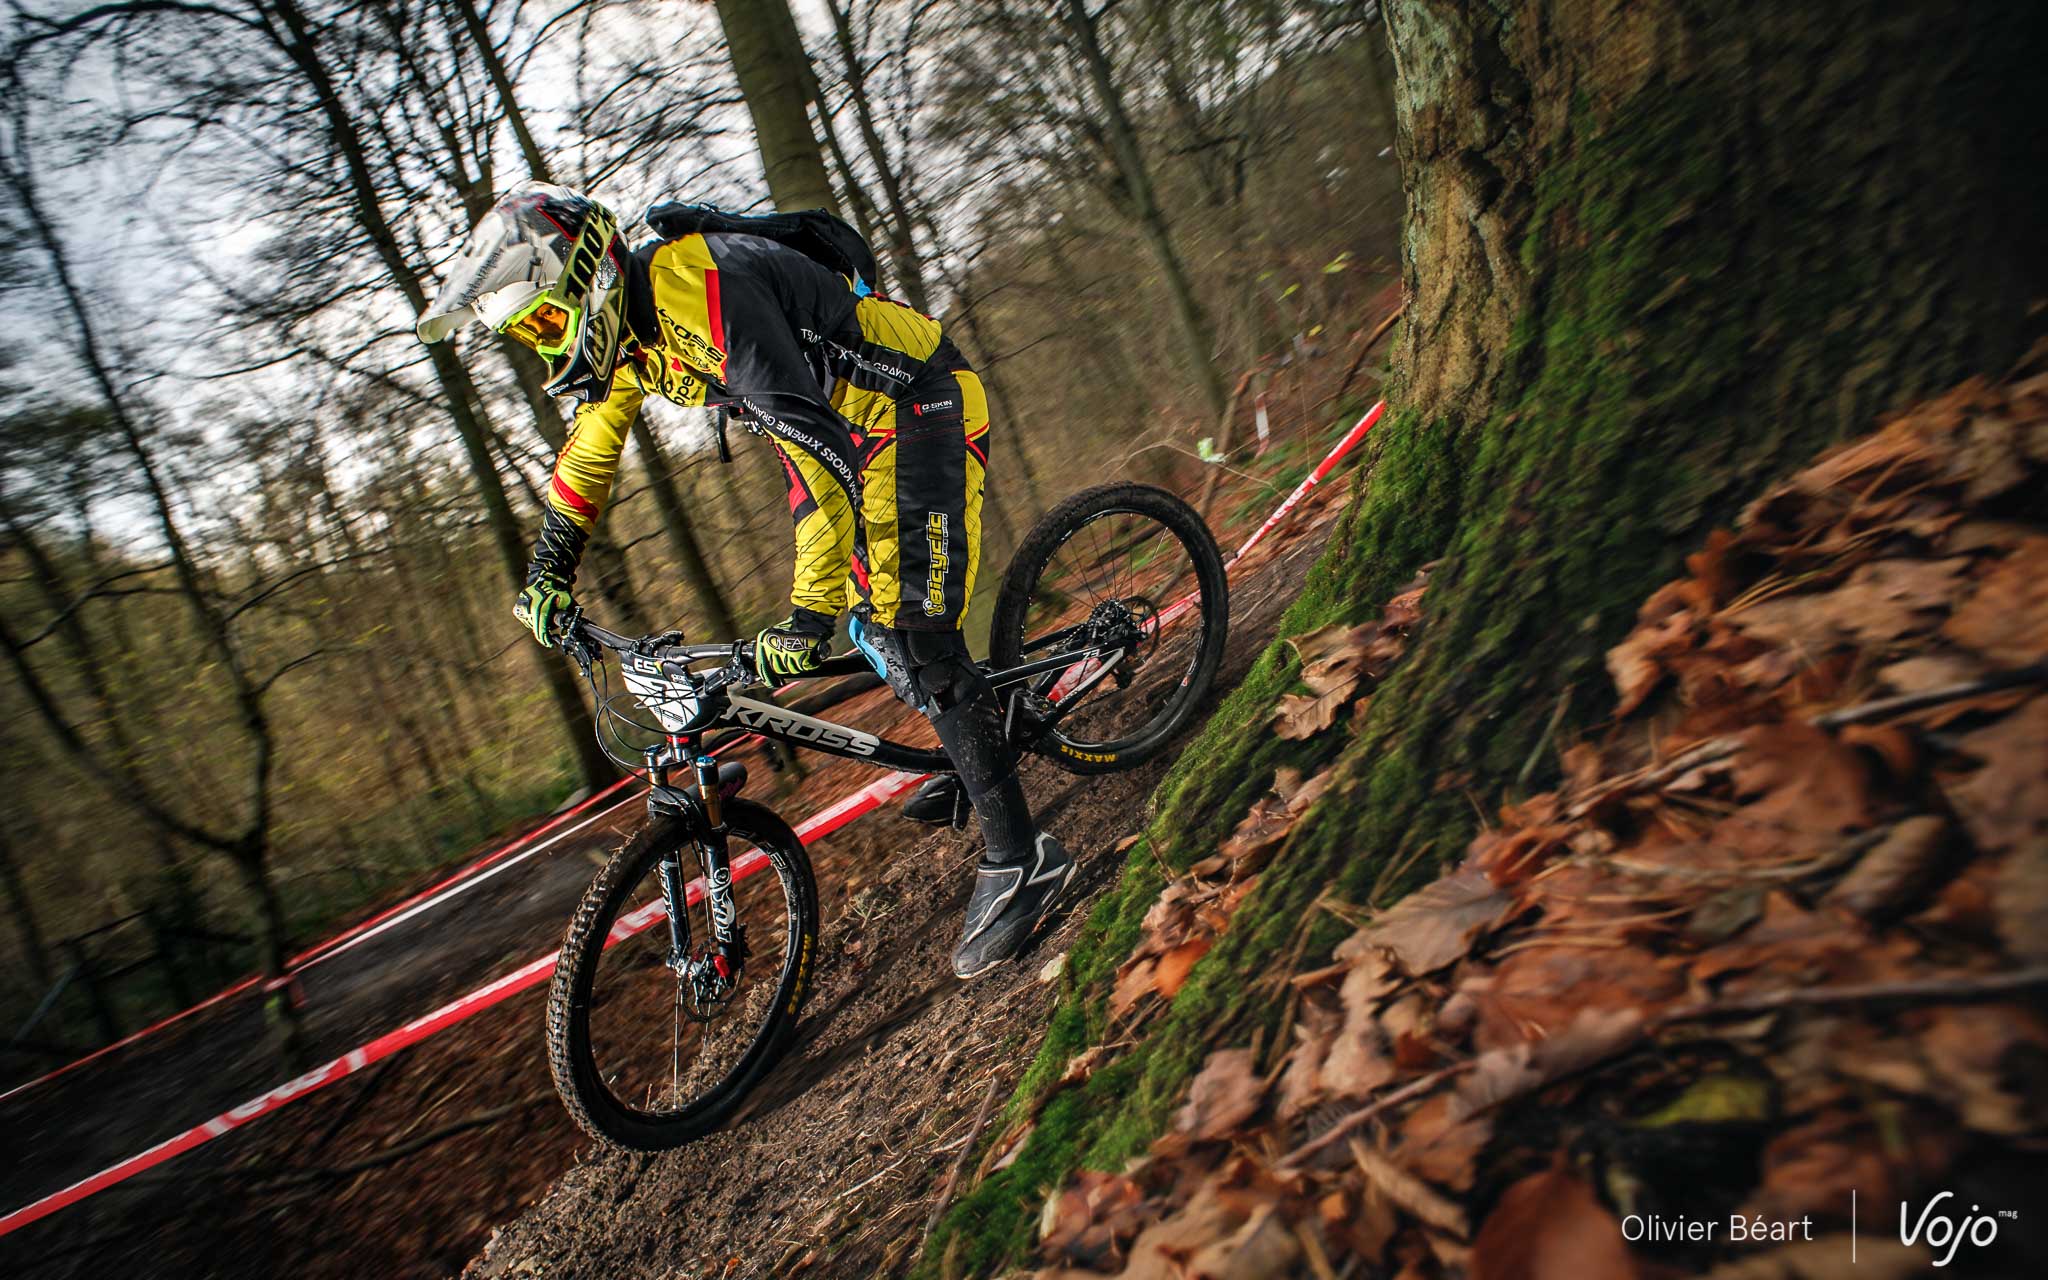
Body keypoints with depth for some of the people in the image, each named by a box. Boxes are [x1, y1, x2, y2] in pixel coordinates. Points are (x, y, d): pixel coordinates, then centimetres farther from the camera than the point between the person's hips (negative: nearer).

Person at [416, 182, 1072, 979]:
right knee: (869, 621, 11)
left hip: (918, 410, -9)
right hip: (851, 425, 9)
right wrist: (547, 574, 17)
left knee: (915, 630, -16)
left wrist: (807, 615, -38)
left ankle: (1019, 859, -10)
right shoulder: (624, 321, 0)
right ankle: (973, 756, 31)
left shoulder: (706, 289, -30)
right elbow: (591, 443, 16)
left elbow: (817, 447, -37)